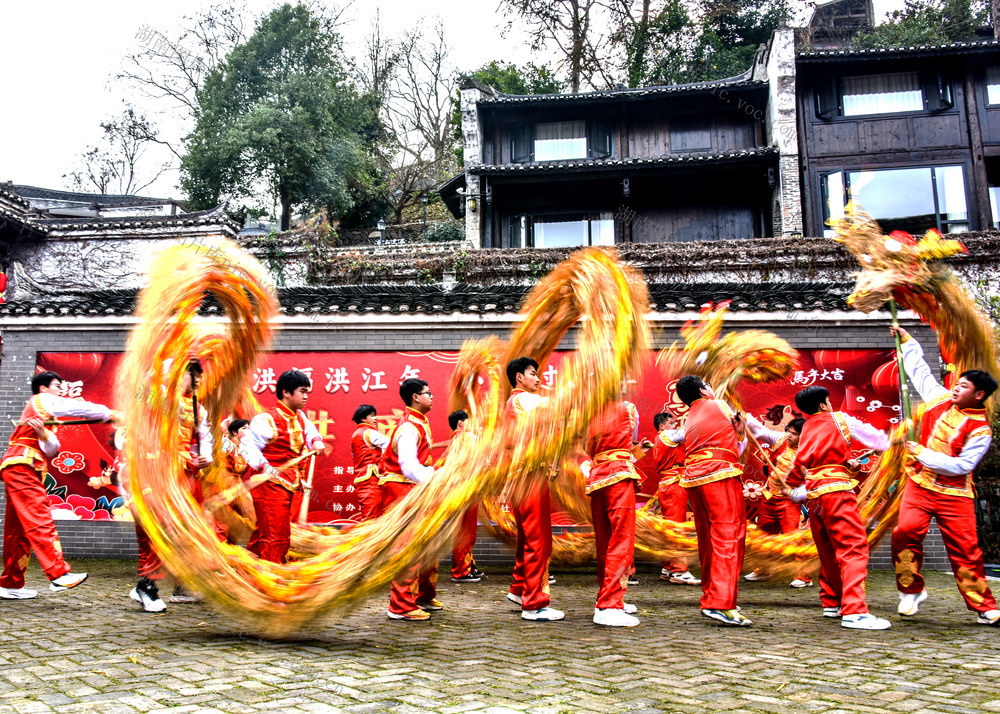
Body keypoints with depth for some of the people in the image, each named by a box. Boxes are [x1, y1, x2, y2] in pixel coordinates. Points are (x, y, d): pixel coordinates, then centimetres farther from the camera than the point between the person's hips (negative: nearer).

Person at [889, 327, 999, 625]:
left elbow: (962, 465, -16)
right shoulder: (940, 399, 5)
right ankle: (911, 590, 1)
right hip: (919, 485, 4)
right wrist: (907, 340, 21)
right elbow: (920, 369, 18)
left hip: (954, 494, -4)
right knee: (905, 531, -16)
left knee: (965, 550, -3)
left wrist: (922, 454, -16)